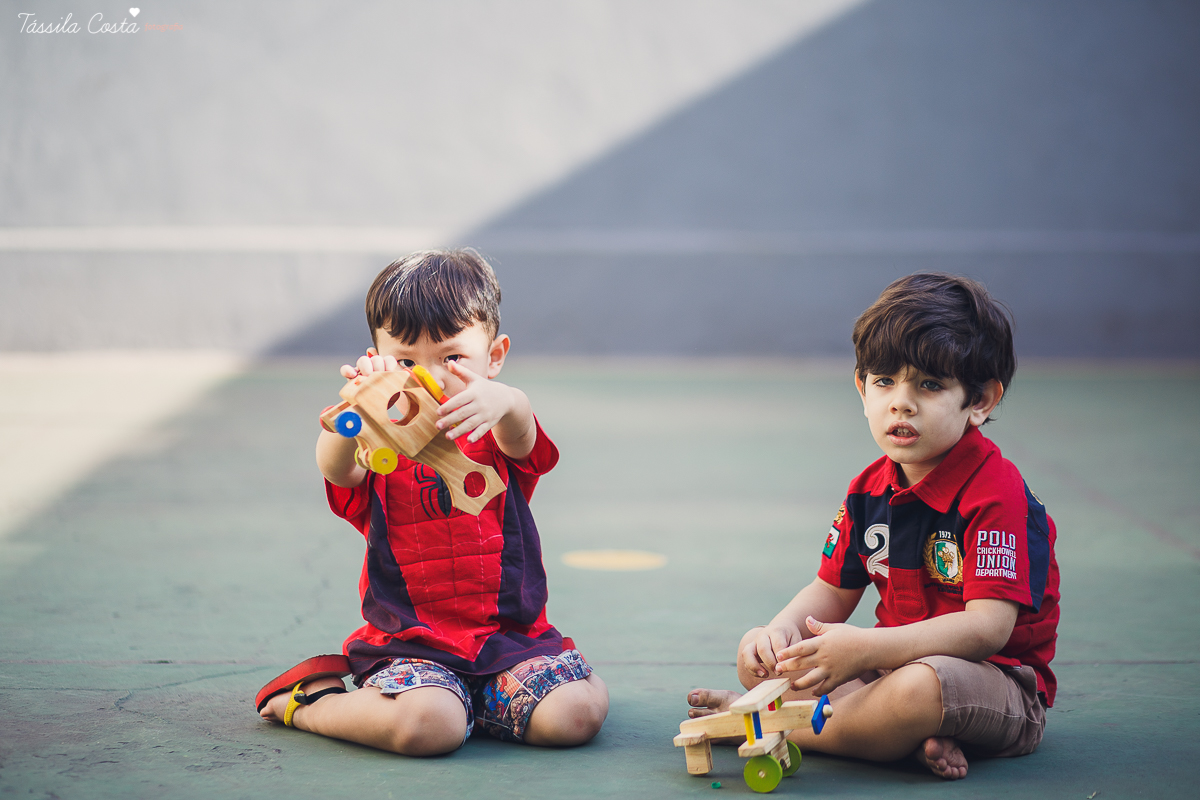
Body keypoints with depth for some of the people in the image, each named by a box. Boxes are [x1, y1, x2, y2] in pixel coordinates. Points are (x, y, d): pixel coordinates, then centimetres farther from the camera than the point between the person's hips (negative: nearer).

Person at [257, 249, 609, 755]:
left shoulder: (496, 438, 4)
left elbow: (519, 431, -22)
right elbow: (334, 467, -24)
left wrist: (501, 403, -49)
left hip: (511, 633, 3)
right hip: (410, 645, -2)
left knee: (577, 714, -21)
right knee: (428, 727, -32)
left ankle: (481, 699, 9)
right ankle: (308, 702, -2)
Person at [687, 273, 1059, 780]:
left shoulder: (998, 492, -19)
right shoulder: (870, 488, 5)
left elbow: (987, 627, -27)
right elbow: (833, 591, 10)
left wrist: (865, 649, -35)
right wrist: (781, 630, -14)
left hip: (999, 681, -8)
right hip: (893, 658, 8)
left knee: (919, 686, -41)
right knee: (758, 655, 0)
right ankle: (915, 734, -18)